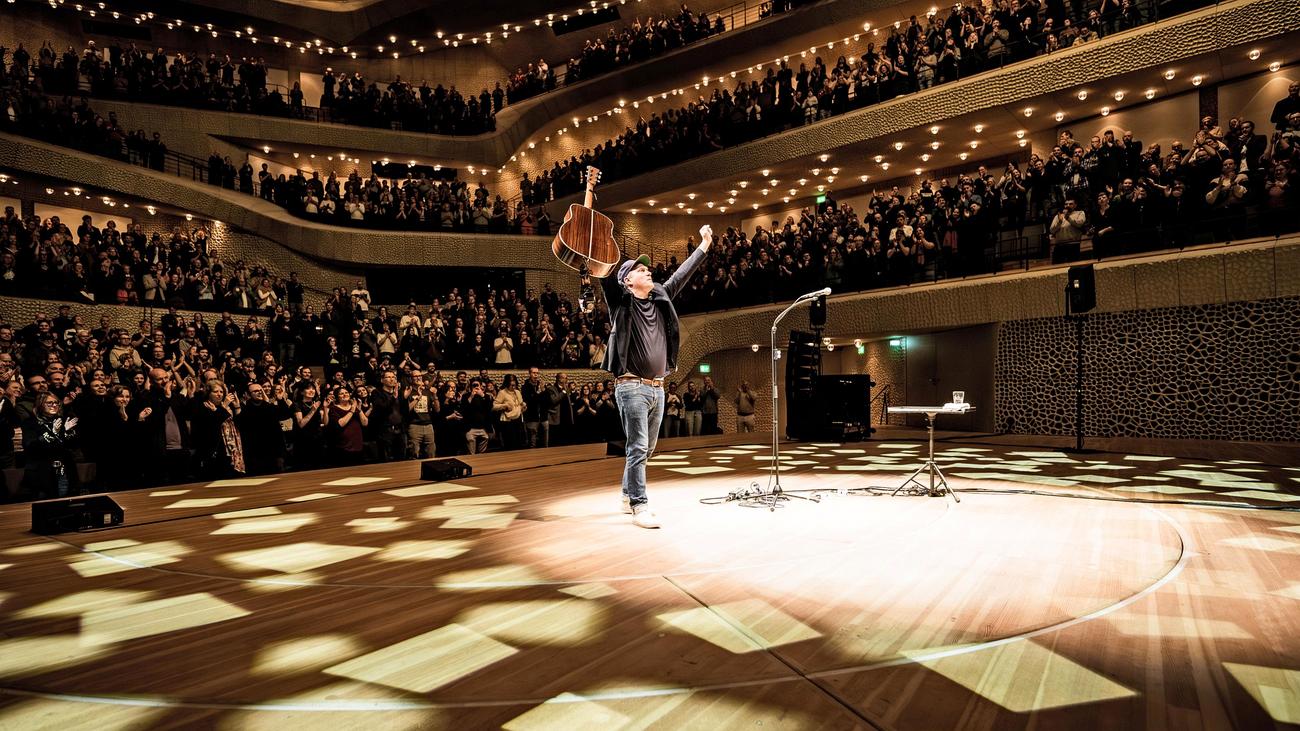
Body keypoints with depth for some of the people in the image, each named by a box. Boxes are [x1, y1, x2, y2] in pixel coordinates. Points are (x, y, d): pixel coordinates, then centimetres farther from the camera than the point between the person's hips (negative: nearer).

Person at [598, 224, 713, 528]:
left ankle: (628, 496, 28)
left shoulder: (660, 300, 14)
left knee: (646, 449, 14)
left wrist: (704, 246, 26)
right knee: (637, 448, -7)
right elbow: (605, 272, -11)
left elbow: (681, 274, 22)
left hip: (657, 388, 7)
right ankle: (639, 506, -2)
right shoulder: (620, 301, -2)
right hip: (632, 386, -7)